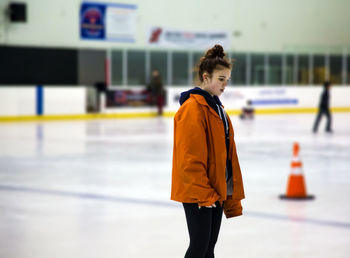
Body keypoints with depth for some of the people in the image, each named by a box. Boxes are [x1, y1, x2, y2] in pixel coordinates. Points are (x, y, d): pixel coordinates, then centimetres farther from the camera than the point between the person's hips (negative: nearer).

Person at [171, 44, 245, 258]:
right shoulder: (193, 108, -16)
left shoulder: (216, 107, 14)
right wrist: (203, 193, -20)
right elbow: (190, 157, -20)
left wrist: (231, 194, 19)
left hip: (217, 191, 9)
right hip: (196, 193, -9)